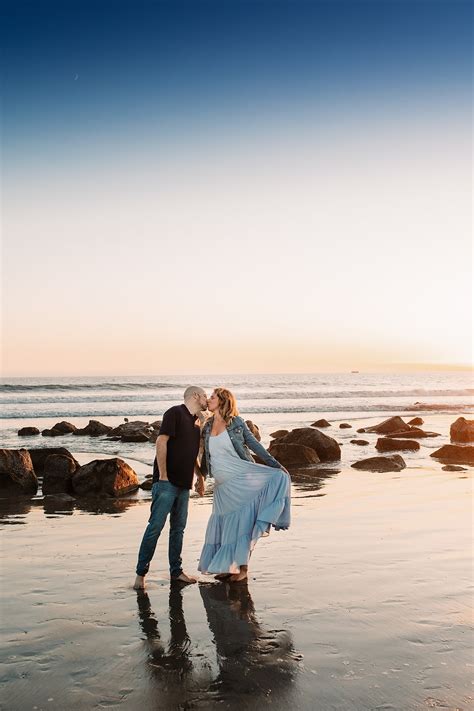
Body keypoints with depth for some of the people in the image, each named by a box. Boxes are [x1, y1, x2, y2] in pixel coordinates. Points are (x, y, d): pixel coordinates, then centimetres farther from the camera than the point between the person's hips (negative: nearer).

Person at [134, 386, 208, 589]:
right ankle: (141, 573, 1)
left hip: (183, 484, 8)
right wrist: (163, 475, -19)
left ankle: (176, 571, 21)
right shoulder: (175, 413, -9)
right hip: (167, 481, -8)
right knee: (155, 526, -7)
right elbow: (161, 442, -16)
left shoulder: (196, 422, 17)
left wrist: (200, 477, 23)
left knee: (178, 528, 12)